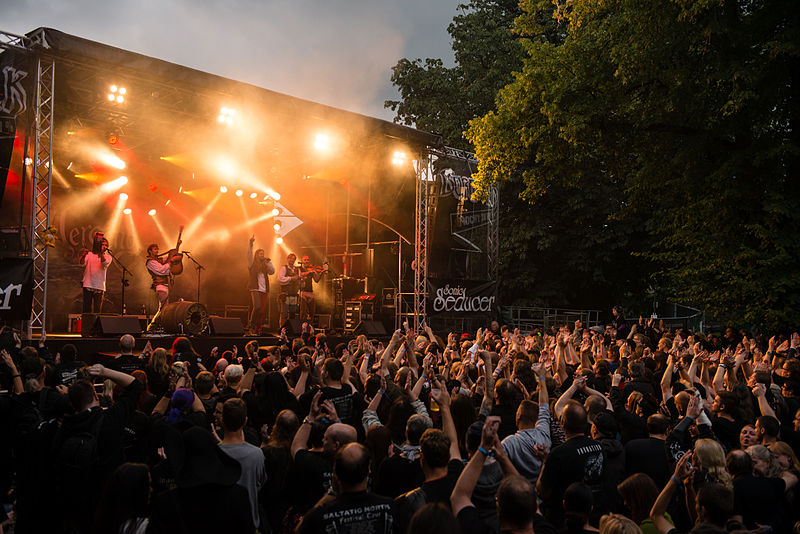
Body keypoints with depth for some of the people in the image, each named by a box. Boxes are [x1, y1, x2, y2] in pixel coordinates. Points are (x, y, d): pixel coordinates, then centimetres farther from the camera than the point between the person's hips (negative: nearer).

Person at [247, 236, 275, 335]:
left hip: (264, 290, 5)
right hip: (255, 289, -5)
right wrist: (251, 244, -17)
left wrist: (268, 262, 2)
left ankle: (258, 328, 7)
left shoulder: (265, 266, 21)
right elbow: (249, 254, -5)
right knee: (257, 307, -20)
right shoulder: (252, 263, 8)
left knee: (262, 310, 1)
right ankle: (252, 326, -8)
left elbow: (272, 271, 9)